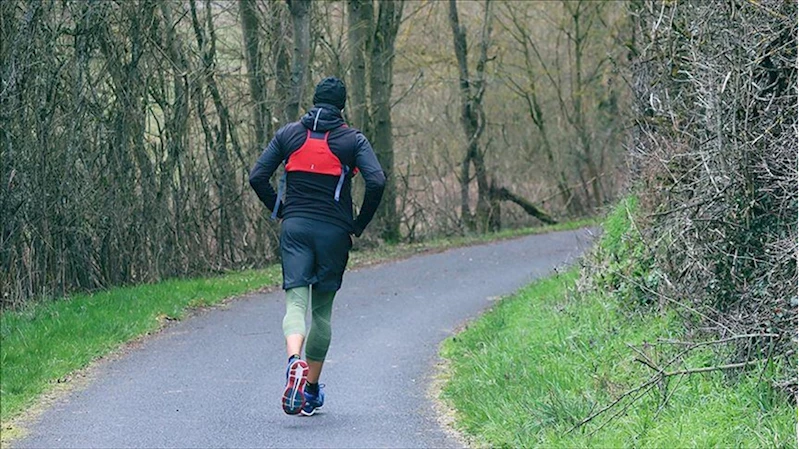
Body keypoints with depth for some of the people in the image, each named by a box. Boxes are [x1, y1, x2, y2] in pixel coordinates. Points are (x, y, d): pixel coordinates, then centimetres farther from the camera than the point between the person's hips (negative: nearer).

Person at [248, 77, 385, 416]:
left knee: (296, 301, -6)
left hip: (294, 227, 1)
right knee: (322, 309, 11)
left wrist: (280, 212, 13)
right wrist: (360, 224, 1)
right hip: (334, 232, -1)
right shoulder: (353, 139, 1)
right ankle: (311, 391, 16)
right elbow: (377, 182, -12)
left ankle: (294, 361, -38)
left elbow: (257, 177, 2)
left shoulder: (288, 134, 7)